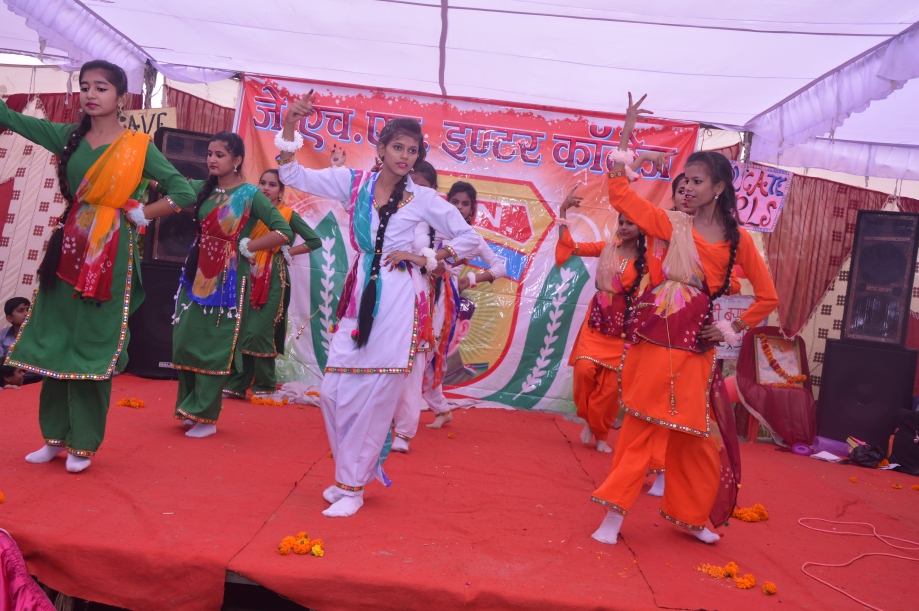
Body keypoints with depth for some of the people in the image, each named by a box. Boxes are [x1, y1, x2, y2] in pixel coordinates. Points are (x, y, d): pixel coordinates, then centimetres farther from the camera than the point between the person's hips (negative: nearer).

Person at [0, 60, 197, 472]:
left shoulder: (138, 146, -4)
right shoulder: (67, 136, 9)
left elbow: (184, 194, -8)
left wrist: (137, 214, -6)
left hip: (109, 256, -5)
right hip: (68, 250, 5)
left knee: (93, 346, 0)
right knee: (54, 340, 8)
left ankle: (84, 444, 12)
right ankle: (55, 435, 22)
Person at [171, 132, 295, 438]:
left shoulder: (251, 194, -8)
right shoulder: (204, 189, 8)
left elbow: (284, 233, -14)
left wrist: (245, 246, -11)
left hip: (227, 281, -6)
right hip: (196, 275, 6)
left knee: (214, 347, -1)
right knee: (184, 341, 8)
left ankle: (206, 417, 10)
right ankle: (190, 407, 25)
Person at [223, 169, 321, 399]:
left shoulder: (288, 214, 0)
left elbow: (315, 241, -2)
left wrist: (287, 252, -3)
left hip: (273, 279, -4)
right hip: (250, 276, 4)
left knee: (260, 332, -7)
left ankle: (265, 385, 7)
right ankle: (235, 383, 10)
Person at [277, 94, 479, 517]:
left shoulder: (423, 199, 1)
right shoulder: (354, 182, 7)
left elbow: (470, 239, 5)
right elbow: (293, 176, 7)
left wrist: (422, 258, -5)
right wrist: (290, 126, -4)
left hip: (396, 303, -3)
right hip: (358, 297, 3)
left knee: (376, 397, -2)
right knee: (334, 391, 3)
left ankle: (352, 486, 13)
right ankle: (360, 468, 26)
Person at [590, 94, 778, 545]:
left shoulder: (737, 240, 4)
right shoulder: (673, 223, 4)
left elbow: (767, 296, 11)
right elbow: (620, 195, -3)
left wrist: (734, 329, 6)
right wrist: (625, 138, -6)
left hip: (695, 339, 1)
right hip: (656, 332, -1)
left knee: (692, 431, 8)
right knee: (641, 422, 1)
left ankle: (690, 515, 28)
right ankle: (615, 512, 8)